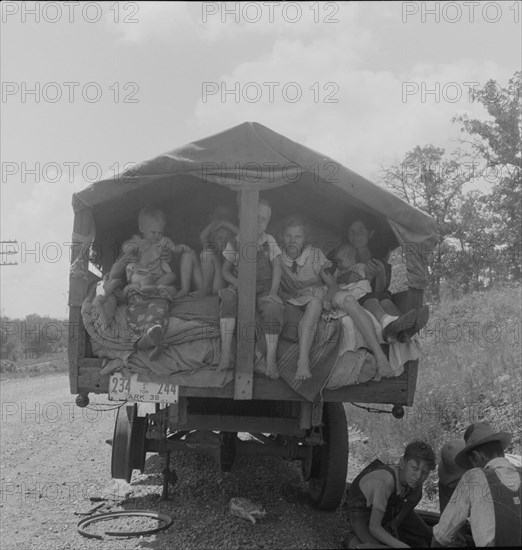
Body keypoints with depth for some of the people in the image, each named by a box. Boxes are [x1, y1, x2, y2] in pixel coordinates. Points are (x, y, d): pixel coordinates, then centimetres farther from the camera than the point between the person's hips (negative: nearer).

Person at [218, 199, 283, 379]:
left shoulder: (270, 242, 6)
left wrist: (273, 292, -16)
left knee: (273, 307, -32)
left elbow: (276, 267, -2)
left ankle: (271, 359, -26)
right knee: (228, 296, -34)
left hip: (264, 288, 0)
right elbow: (225, 270, 8)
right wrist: (237, 282, -13)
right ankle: (226, 352, -34)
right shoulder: (235, 243, 5)